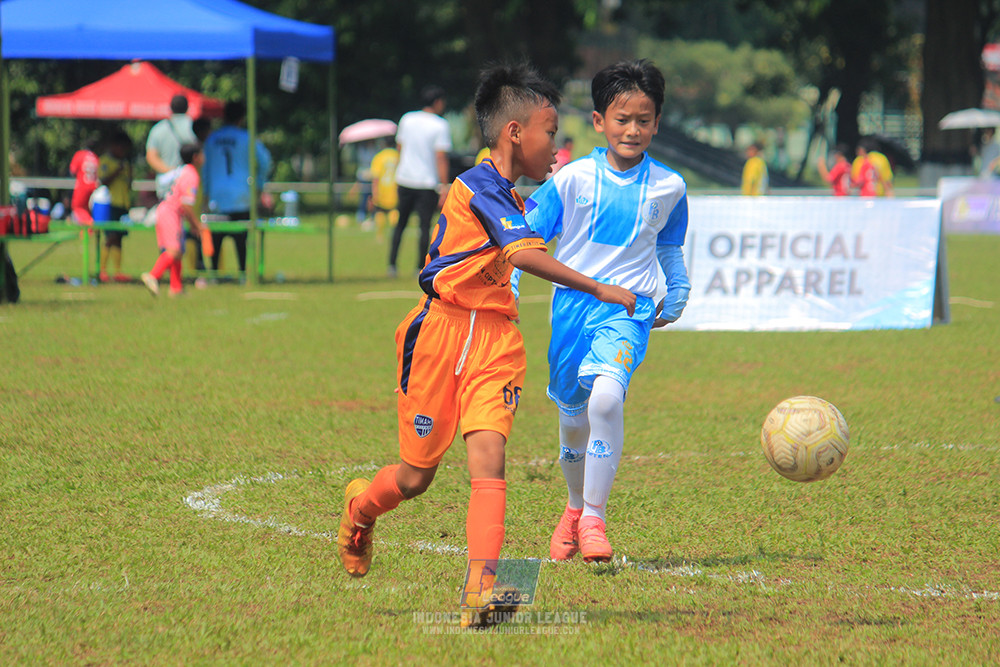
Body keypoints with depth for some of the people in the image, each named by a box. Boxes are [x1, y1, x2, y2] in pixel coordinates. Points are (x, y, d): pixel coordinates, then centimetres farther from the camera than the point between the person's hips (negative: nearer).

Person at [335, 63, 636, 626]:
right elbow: (527, 256, -29)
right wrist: (599, 290, -30)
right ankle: (361, 508, 41)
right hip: (442, 330, -7)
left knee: (488, 456, -15)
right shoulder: (479, 188, -16)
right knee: (417, 478, 6)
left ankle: (482, 585, -28)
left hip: (495, 337, 7)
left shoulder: (507, 194, 13)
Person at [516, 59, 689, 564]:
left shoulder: (668, 187, 4)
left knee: (606, 397, -27)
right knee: (572, 416, 12)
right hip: (572, 305, 1)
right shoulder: (572, 179, -3)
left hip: (628, 310, -1)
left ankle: (594, 517, -19)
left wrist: (677, 296, 18)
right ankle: (575, 507, 40)